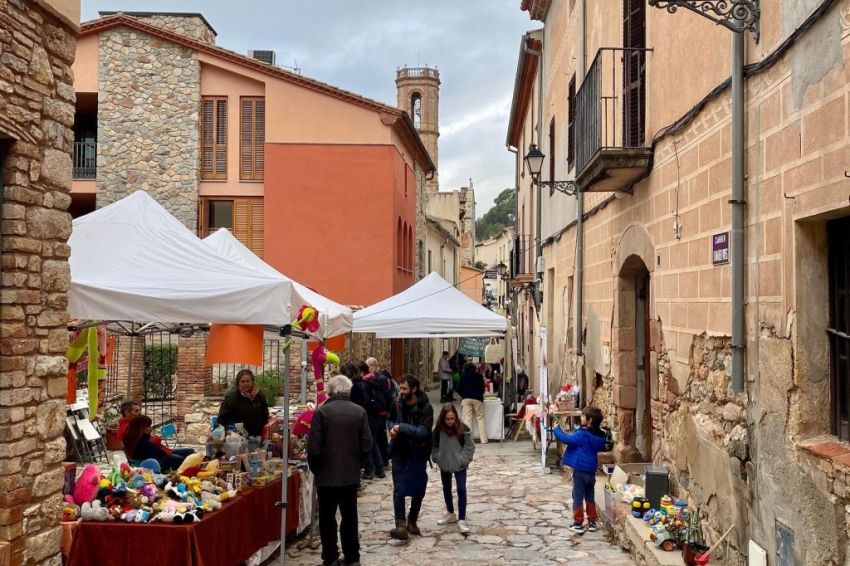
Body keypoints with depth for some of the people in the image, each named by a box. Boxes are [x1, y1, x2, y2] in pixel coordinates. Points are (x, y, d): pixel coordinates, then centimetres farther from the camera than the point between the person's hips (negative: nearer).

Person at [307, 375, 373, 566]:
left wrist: (315, 469, 5)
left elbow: (314, 447, -11)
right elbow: (367, 446, -1)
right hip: (351, 474, 3)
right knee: (350, 517, 13)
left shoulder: (322, 412, -11)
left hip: (327, 475, -2)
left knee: (327, 518, 10)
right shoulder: (359, 412, -2)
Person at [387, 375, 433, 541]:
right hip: (399, 452, 2)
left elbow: (423, 431, -24)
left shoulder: (425, 407, -16)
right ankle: (401, 525, -11)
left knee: (418, 490, 11)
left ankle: (412, 521, 29)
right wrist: (392, 428, -9)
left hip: (417, 453, -2)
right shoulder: (397, 403, -3)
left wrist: (401, 427, -25)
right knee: (398, 489, -8)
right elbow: (390, 420, 14)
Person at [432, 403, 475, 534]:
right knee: (446, 489, 17)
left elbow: (470, 446, -8)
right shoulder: (438, 429, -8)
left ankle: (461, 520, -5)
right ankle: (451, 514, 36)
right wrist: (437, 458, -4)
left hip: (459, 465, -3)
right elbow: (434, 446, 5)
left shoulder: (462, 428, -15)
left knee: (461, 490, -9)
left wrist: (463, 460, -14)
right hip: (444, 465, 4)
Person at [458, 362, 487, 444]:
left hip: (466, 398, 0)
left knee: (467, 418, 0)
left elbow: (459, 389, 13)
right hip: (478, 398, 0)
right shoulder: (479, 376, 12)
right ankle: (483, 439, 1)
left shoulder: (463, 376, 13)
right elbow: (483, 389, 16)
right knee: (480, 418, 4)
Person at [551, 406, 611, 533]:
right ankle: (592, 522, 21)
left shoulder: (582, 434, -20)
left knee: (578, 496, 2)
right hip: (591, 469, 7)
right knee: (590, 496, 17)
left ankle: (578, 524, 4)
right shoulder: (600, 435, 5)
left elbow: (566, 439, -22)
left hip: (580, 469, -7)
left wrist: (556, 429, -9)